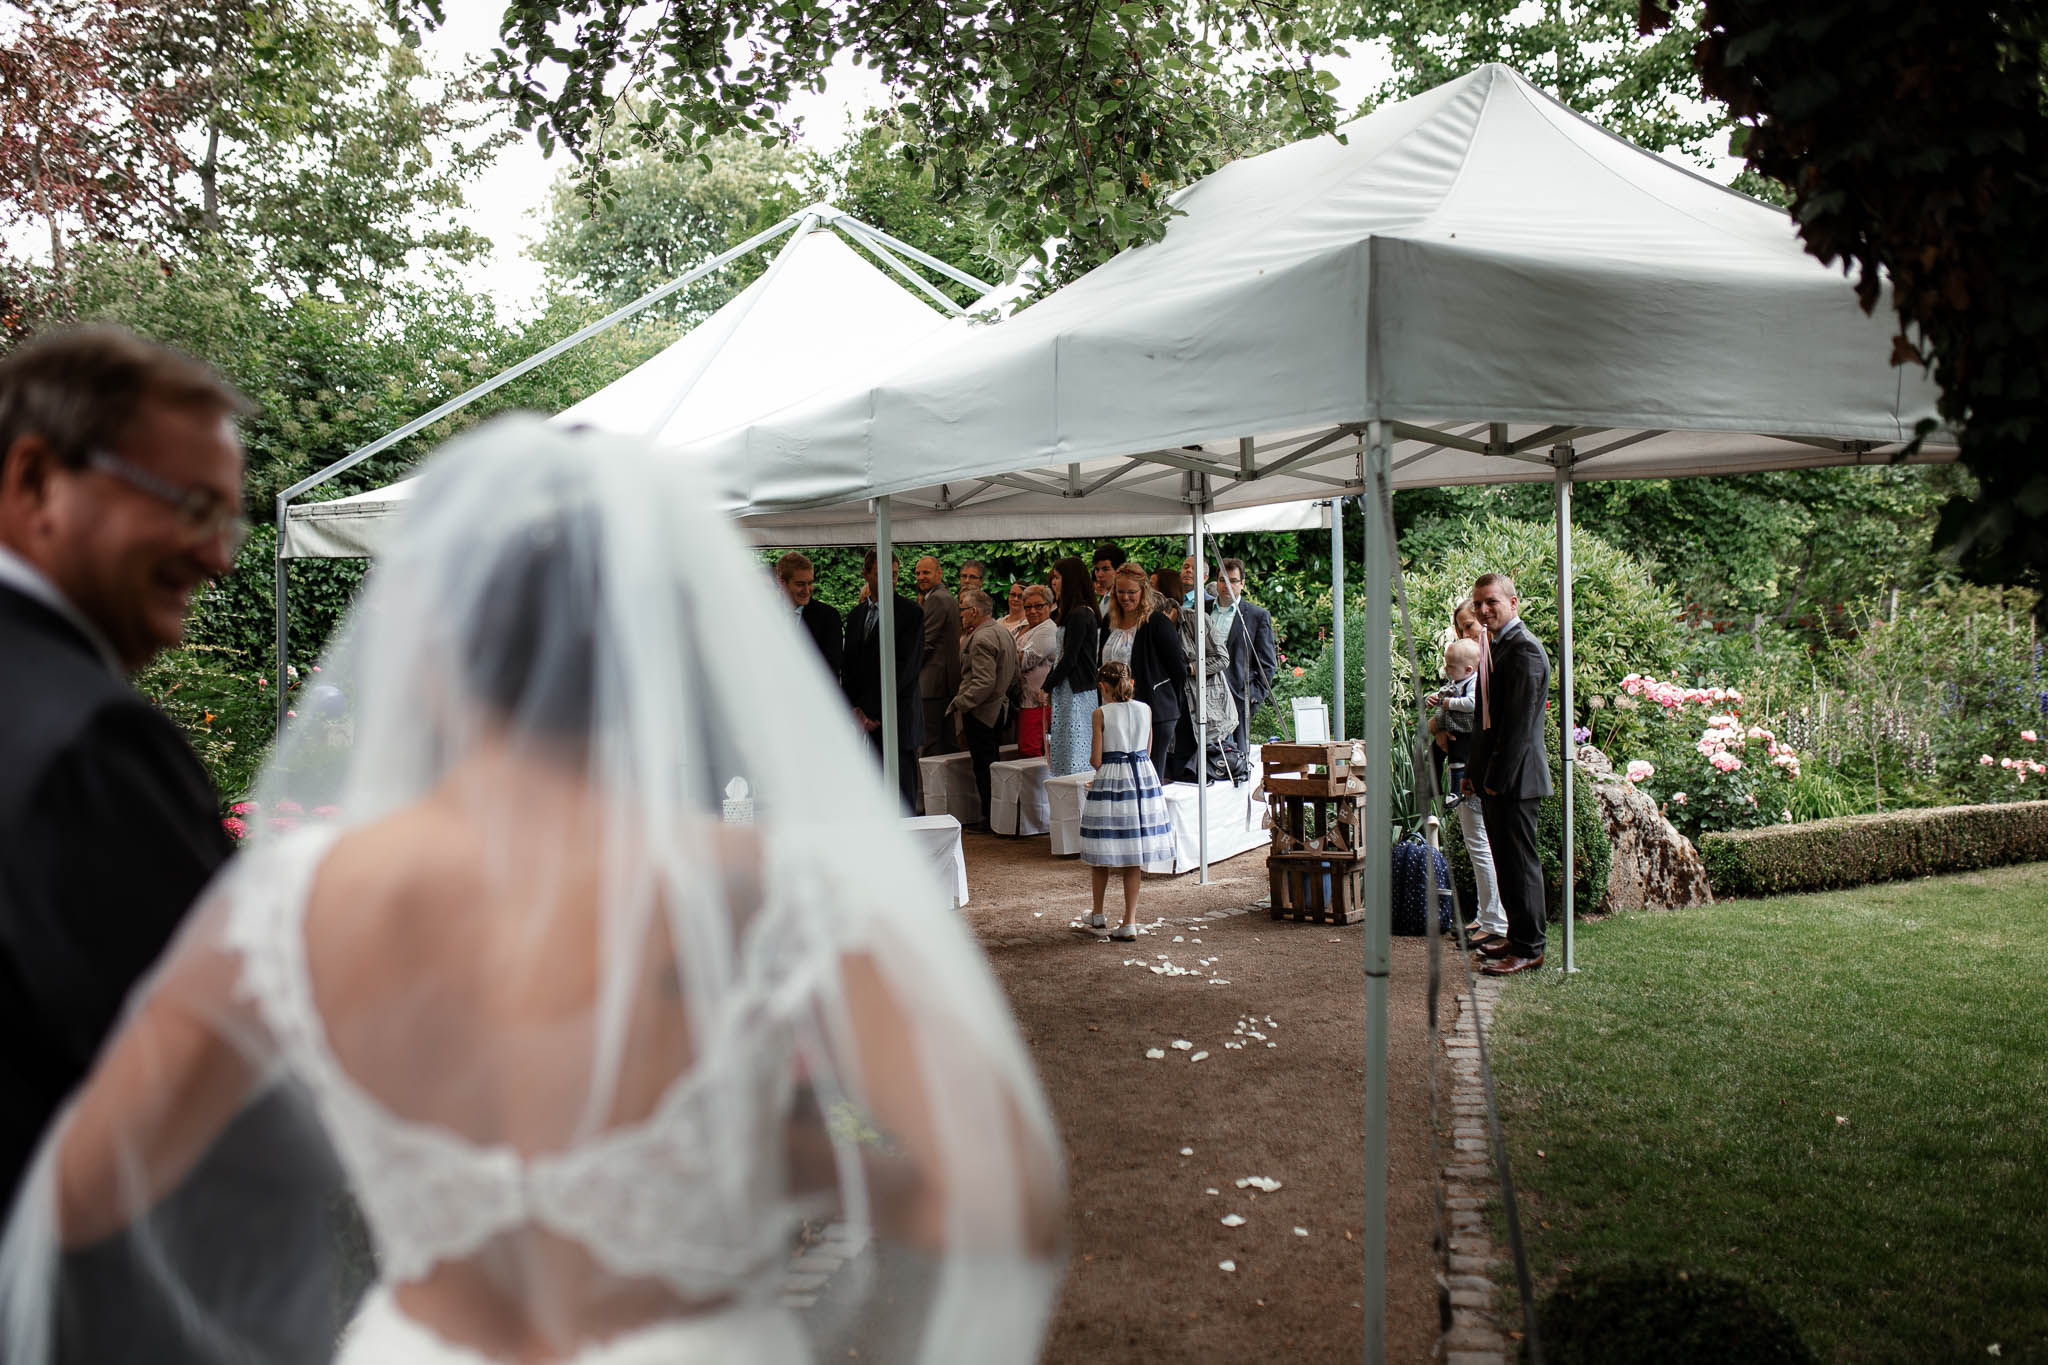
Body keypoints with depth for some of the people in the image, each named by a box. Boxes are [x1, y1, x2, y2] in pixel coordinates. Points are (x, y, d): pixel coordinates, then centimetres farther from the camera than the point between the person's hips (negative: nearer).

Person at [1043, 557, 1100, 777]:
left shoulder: (1079, 616, -15)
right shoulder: (1081, 613, 15)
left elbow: (1069, 660, -15)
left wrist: (1047, 686, -6)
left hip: (1076, 693, -10)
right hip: (1068, 691, 10)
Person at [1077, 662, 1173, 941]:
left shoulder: (1101, 713, -9)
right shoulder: (1145, 709, 3)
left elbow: (1096, 760, -9)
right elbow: (1146, 750, 11)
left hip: (1110, 782, -4)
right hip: (1143, 780, 4)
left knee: (1100, 854, 13)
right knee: (1134, 856, 8)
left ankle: (1097, 914, 28)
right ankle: (1129, 922, 6)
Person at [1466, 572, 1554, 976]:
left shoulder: (1524, 649, -15)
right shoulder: (1494, 646, 16)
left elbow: (1520, 723, -20)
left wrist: (1496, 777, -18)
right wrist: (1475, 771, 16)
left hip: (1514, 776, -10)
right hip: (1494, 775, 10)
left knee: (1519, 862, -3)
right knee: (1505, 859, 16)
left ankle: (1528, 949, 5)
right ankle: (1518, 937, 27)